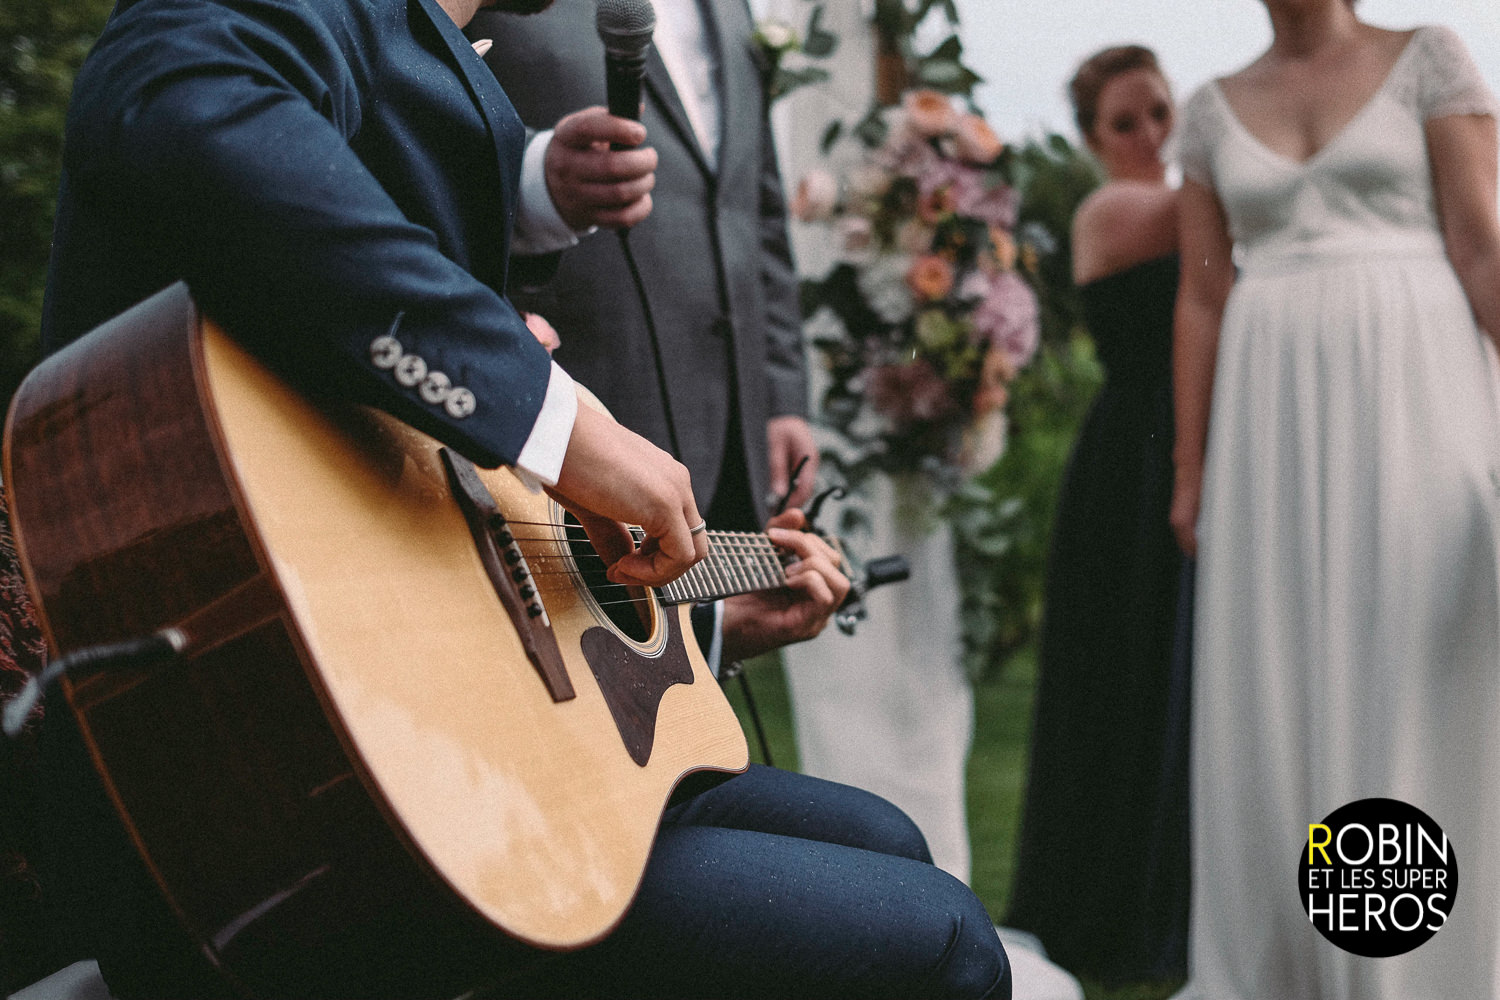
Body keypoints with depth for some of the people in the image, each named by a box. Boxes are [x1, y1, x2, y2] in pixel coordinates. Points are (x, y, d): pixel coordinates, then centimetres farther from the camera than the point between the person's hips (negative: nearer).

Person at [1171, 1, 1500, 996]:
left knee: (1408, 680, -3)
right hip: (1270, 409, 3)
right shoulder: (1216, 110, 13)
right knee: (1271, 693, 4)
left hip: (1408, 390, -3)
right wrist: (1191, 470, 8)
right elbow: (1203, 299, 12)